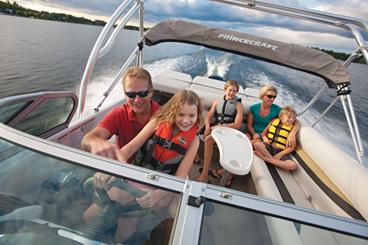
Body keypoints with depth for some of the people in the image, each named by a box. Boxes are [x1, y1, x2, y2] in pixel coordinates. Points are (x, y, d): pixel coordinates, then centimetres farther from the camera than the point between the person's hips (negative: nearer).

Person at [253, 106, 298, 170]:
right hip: (268, 147, 0)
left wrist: (280, 154, -9)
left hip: (280, 152, 1)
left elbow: (292, 147, 3)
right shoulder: (274, 121, 11)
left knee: (293, 165, -27)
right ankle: (272, 159, -18)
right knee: (257, 144, -33)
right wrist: (264, 138, -10)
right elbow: (263, 133, 15)